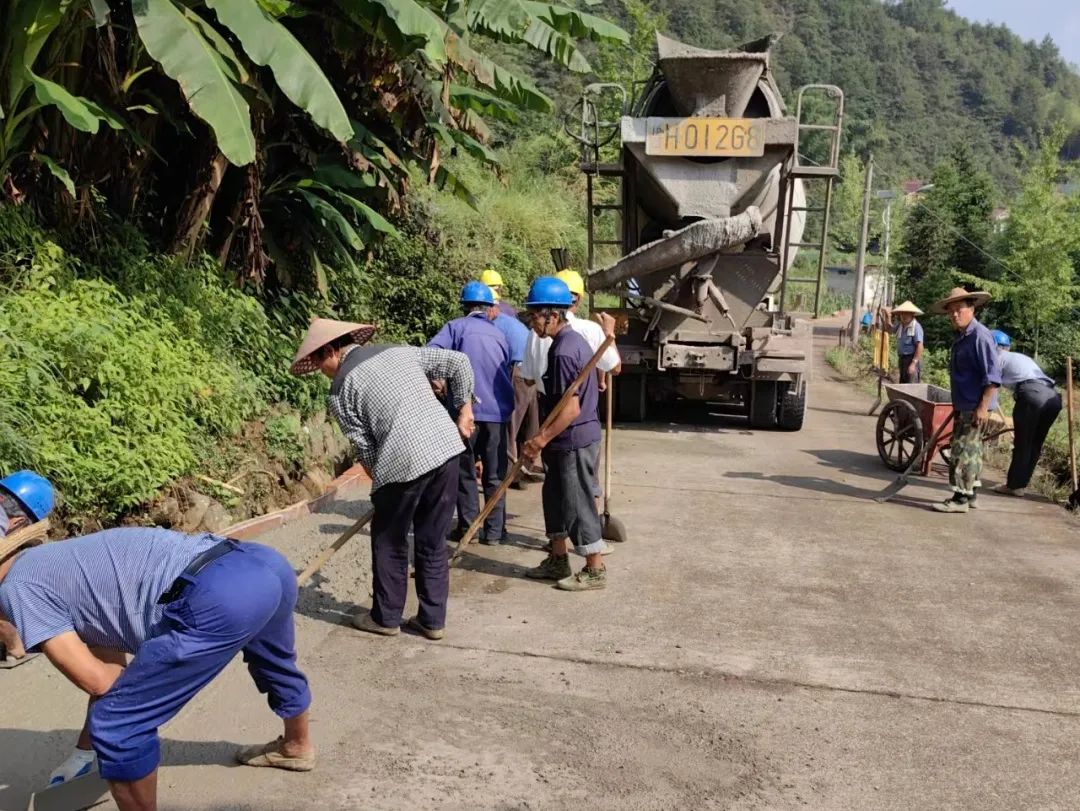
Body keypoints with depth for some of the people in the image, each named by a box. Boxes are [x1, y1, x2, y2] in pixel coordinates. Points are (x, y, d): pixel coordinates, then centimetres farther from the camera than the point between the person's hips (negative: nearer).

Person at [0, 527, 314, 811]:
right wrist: (85, 748, 48)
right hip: (266, 564, 10)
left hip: (221, 596, -10)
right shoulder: (60, 566, 32)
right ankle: (297, 747, 66)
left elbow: (97, 681, 4)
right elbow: (110, 673, 37)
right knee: (275, 665, 40)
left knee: (119, 726, 8)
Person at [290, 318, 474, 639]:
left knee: (389, 543, 17)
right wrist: (464, 410, 19)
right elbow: (458, 362, 13)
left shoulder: (341, 389, 3)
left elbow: (365, 448, 2)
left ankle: (386, 618, 28)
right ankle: (432, 620, 24)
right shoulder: (399, 351, 16)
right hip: (447, 447, 5)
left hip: (403, 462, -5)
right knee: (433, 542, 16)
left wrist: (380, 480, 19)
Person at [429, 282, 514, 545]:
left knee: (465, 472, 9)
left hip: (467, 409, -2)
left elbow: (431, 352, -16)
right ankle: (495, 531, 10)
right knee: (495, 474, 8)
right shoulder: (499, 333, 15)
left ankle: (467, 528, 12)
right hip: (498, 411, 3)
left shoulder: (456, 327, 2)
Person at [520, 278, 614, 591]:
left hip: (574, 441, -10)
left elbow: (571, 409, -25)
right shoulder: (574, 339, 9)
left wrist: (541, 439, -21)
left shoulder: (563, 351, -22)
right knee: (555, 497, 18)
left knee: (577, 504, 0)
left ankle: (595, 570, 12)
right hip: (570, 439, 10)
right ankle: (558, 561, 29)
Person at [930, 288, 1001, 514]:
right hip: (963, 406, 10)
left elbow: (992, 376, -21)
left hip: (975, 407, -10)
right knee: (971, 451, 17)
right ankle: (969, 494, 26)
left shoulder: (980, 336, -16)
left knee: (963, 452, -6)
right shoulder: (961, 337, 14)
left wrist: (983, 407, -23)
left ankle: (961, 498, 0)